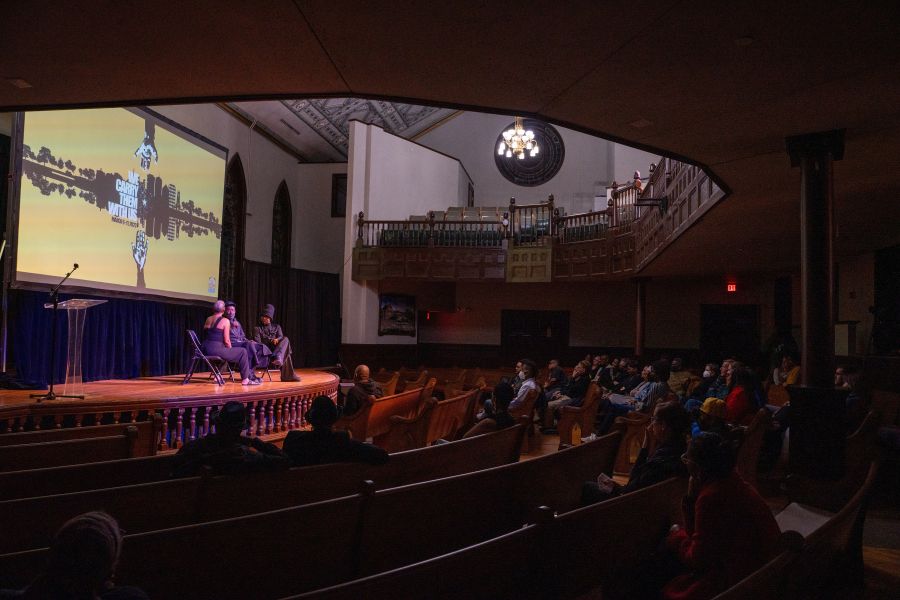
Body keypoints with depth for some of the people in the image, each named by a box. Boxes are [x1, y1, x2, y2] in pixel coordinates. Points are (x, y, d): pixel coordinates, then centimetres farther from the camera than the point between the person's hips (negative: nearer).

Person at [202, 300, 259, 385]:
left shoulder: (208, 319, 15)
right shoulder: (225, 321, -5)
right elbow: (226, 341, -9)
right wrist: (230, 349, 12)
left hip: (206, 350, 7)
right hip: (216, 350, -7)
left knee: (226, 352, 37)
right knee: (243, 352, 8)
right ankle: (245, 379, 10)